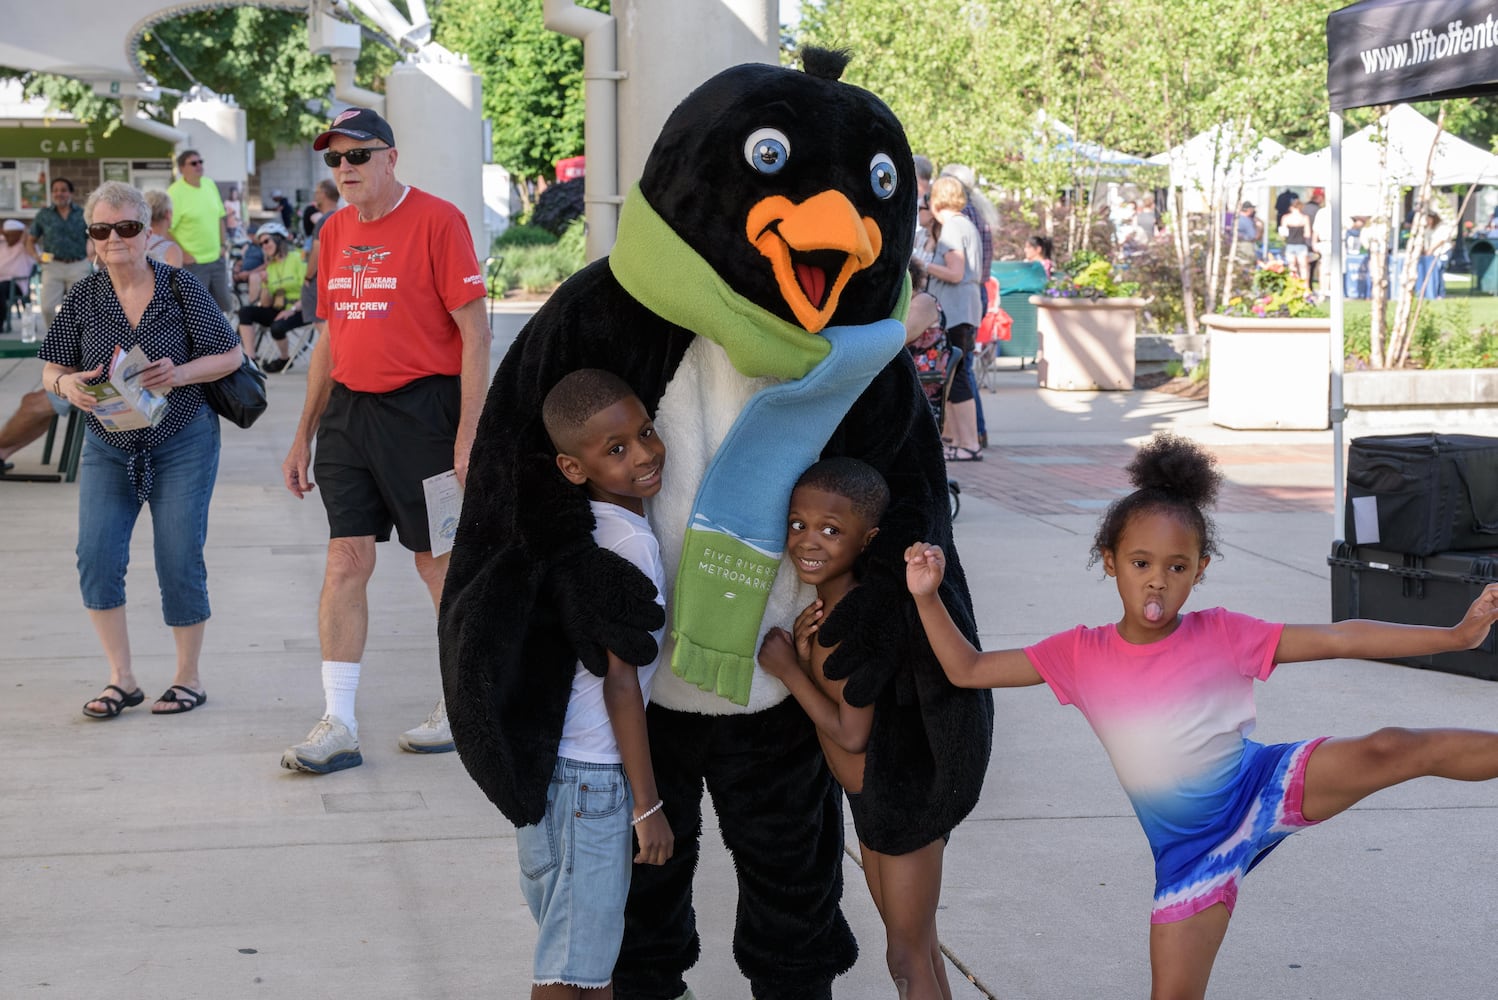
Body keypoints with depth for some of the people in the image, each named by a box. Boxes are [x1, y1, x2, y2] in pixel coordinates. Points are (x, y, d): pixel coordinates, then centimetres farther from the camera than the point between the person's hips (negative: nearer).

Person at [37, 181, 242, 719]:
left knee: (179, 561, -1)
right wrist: (66, 384, -20)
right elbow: (53, 369, 4)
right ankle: (121, 679, 6)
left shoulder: (181, 287, -8)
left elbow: (230, 355, -4)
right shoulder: (83, 297, -2)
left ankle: (189, 677, 17)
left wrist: (181, 374, -22)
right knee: (96, 556, -9)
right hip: (108, 447, 3)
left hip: (182, 442, -2)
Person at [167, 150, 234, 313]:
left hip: (216, 259, 7)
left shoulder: (210, 184, 7)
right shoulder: (175, 193, -15)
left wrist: (223, 244, 10)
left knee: (224, 305, 12)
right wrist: (182, 255, -16)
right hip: (192, 263, -7)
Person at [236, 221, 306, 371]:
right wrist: (265, 284, -8)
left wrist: (292, 310, -22)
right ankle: (250, 358, -20)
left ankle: (284, 358, -2)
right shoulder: (270, 266, 13)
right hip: (277, 310, 6)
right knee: (245, 311, -15)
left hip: (298, 310, -6)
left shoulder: (297, 258, -4)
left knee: (277, 327, -34)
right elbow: (266, 304, 9)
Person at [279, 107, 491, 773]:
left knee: (440, 562, 5)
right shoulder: (336, 231, 12)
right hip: (348, 411, 6)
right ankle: (338, 725, 3)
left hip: (422, 410, -6)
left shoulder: (437, 220, -8)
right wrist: (304, 435, 17)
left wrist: (468, 436, -16)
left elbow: (474, 332, -10)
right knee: (346, 560, 1)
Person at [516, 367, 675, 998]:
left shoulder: (581, 526, 6)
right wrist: (648, 804, -13)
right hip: (591, 777, -9)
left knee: (591, 946, 19)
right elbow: (620, 684, -18)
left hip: (546, 755, 9)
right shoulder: (632, 544, -19)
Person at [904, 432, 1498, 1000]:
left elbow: (1339, 640, -7)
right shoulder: (1082, 655, -1)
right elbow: (967, 670, 2)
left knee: (1388, 751, -24)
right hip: (1191, 850, 2)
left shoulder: (1222, 635, -6)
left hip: (1261, 789, -2)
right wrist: (927, 596, -11)